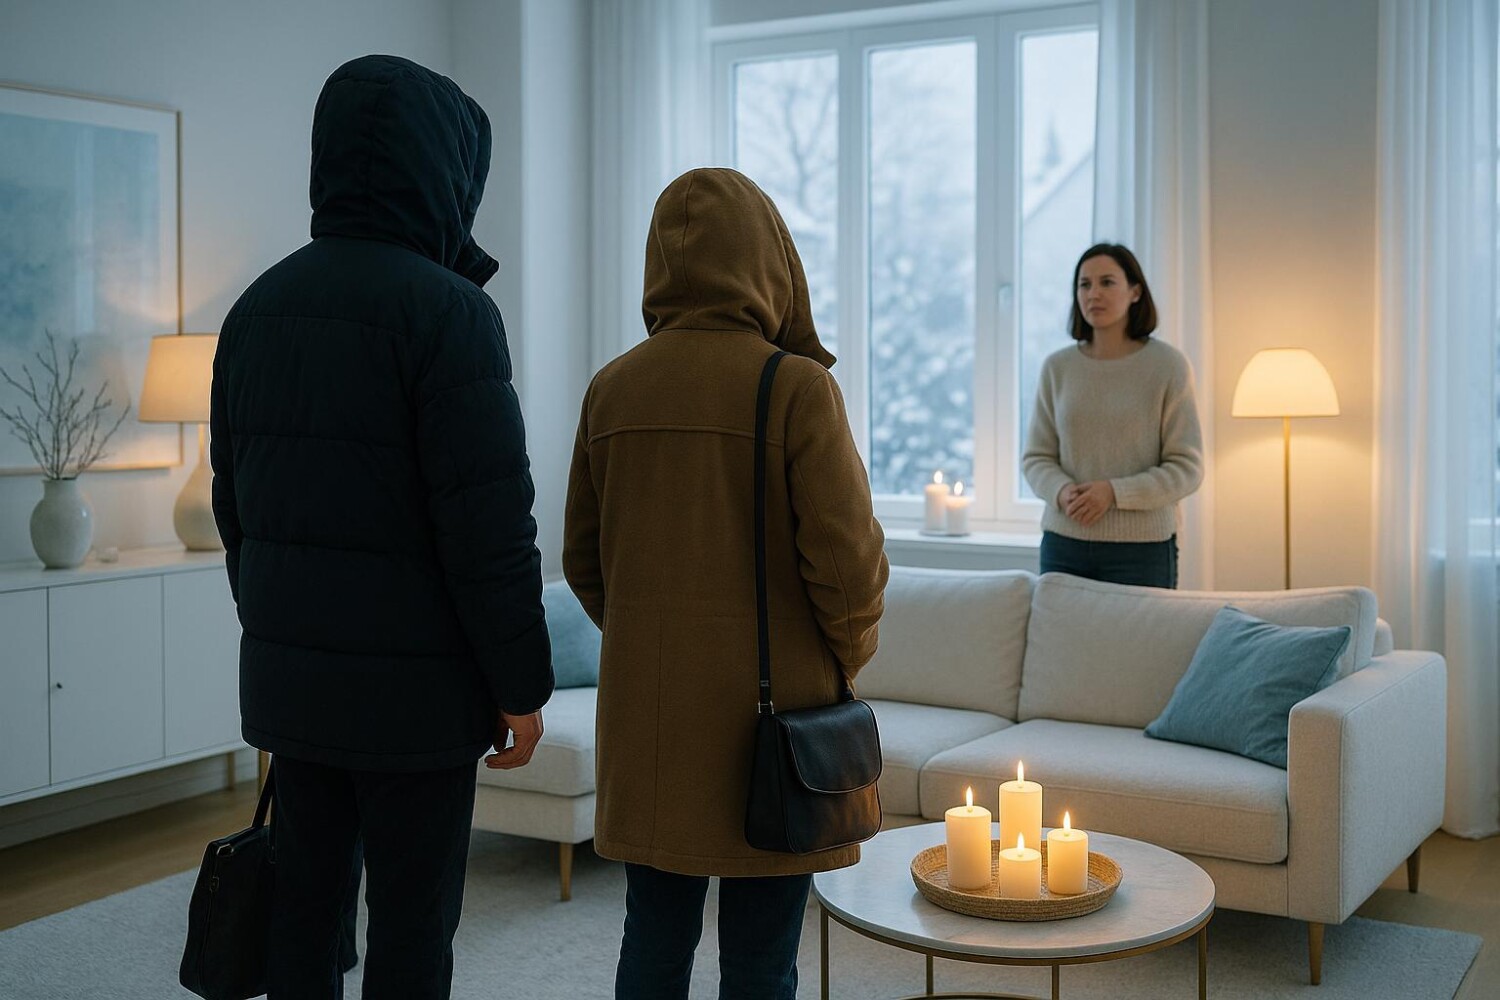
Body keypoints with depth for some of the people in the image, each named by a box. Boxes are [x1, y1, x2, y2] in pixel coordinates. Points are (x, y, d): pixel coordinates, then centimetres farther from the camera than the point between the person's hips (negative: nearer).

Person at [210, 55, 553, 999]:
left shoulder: (258, 306, 8)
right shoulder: (446, 307, -14)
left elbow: (233, 503, 14)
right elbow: (490, 526, -18)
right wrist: (523, 685, -8)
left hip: (285, 677, 7)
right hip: (412, 689, -7)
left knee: (304, 898, 16)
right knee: (412, 921, 4)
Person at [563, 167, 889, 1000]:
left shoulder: (612, 388, 1)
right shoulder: (795, 385, -13)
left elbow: (582, 560, 7)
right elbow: (847, 558, -14)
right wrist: (845, 661, 5)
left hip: (645, 709, 5)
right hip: (768, 708, -4)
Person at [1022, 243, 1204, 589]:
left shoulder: (1168, 365, -3)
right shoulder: (1057, 368, 6)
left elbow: (1187, 469, -4)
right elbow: (1036, 457, 9)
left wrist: (1115, 492, -17)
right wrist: (1062, 491, -12)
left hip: (1142, 548, -2)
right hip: (1063, 546, 3)